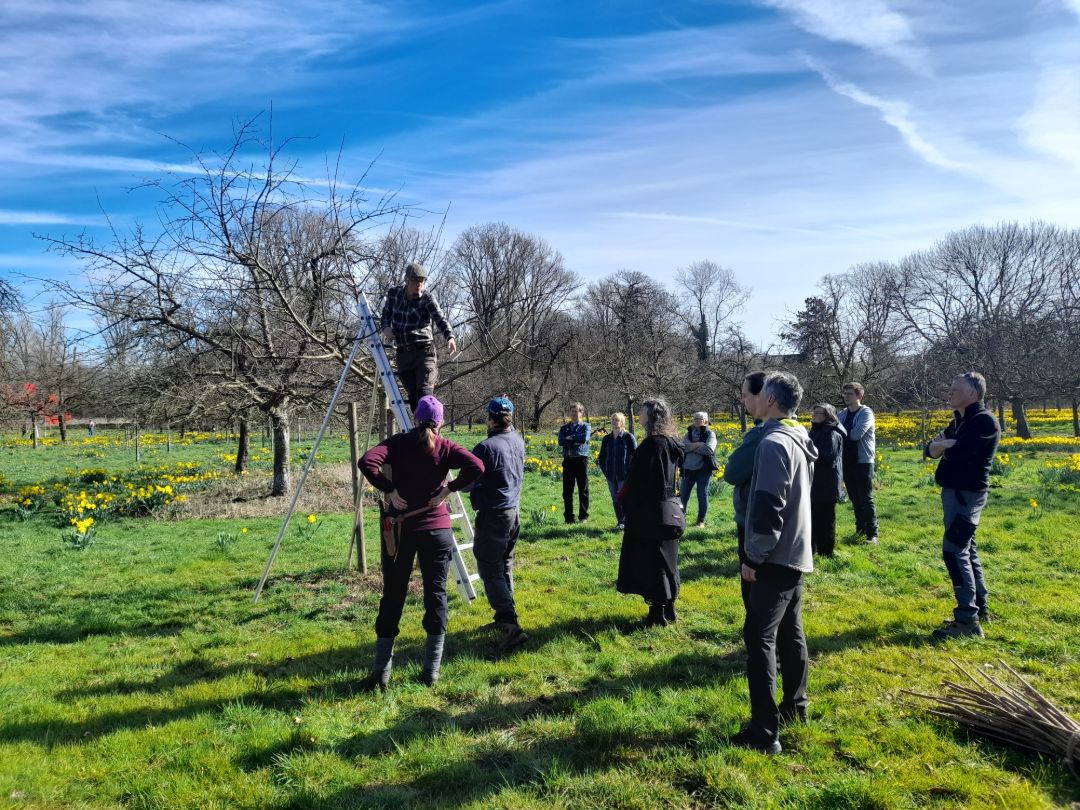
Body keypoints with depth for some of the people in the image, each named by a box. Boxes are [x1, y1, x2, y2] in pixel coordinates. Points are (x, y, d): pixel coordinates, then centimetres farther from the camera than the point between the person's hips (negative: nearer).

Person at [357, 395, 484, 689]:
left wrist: (389, 489, -10)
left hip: (401, 528, 0)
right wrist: (449, 488, -6)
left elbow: (367, 462, -18)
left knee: (392, 597, 8)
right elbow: (477, 466, -15)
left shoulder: (398, 443, -2)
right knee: (436, 595, 9)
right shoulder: (445, 447, -1)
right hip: (437, 529, 0)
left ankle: (381, 673, 13)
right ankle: (432, 671, 14)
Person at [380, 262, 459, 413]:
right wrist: (386, 327, -6)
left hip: (424, 351, -4)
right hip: (403, 354, 4)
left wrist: (450, 337, -43)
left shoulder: (427, 299, -8)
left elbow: (440, 319, -23)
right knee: (412, 396, 4)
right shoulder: (393, 293, 4)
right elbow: (386, 314, 18)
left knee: (424, 391, -17)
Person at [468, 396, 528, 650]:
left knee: (490, 571, -3)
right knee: (505, 567, 19)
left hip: (493, 516, -8)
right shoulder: (519, 442, 3)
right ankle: (505, 617, 28)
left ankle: (511, 625, -12)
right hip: (514, 512, 8)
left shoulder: (486, 447, -20)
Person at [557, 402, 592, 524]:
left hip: (581, 460, -3)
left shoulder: (586, 426, 4)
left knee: (583, 489, 3)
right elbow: (561, 441, -7)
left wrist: (570, 438, -9)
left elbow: (584, 438, -18)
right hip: (568, 460, 3)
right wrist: (576, 439, -14)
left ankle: (583, 516, 11)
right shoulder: (564, 428, 12)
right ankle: (568, 516, 12)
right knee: (567, 491, 5)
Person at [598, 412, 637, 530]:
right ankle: (620, 522, 18)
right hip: (611, 475, 5)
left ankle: (624, 522, 5)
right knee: (615, 499, 9)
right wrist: (604, 469, 5)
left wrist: (631, 471, -10)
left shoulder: (629, 437, -4)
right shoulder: (607, 439, 10)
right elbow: (602, 456, 17)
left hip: (624, 475, -5)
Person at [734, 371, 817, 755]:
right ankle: (795, 706, 33)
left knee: (759, 637, -8)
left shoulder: (774, 443, -20)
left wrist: (754, 556, -14)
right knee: (790, 632, 19)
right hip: (796, 554, 10)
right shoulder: (800, 440, 11)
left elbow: (768, 506, -23)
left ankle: (764, 732, -6)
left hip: (776, 558, -10)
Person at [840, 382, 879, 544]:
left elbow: (857, 434, -21)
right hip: (847, 462, 6)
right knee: (854, 498, 12)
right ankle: (860, 529, 23)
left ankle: (872, 534, 0)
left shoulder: (866, 413, -9)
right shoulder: (843, 414, 12)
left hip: (863, 461, -6)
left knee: (866, 499, -5)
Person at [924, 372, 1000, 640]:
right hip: (955, 491, 10)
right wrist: (939, 445, -12)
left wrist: (942, 446, -5)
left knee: (954, 551, -12)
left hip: (967, 494, -10)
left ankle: (968, 619, -10)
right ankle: (980, 608, 26)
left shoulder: (984, 421, -14)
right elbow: (929, 450, 11)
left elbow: (958, 453, -26)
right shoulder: (959, 421, 16)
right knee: (967, 550, 15)